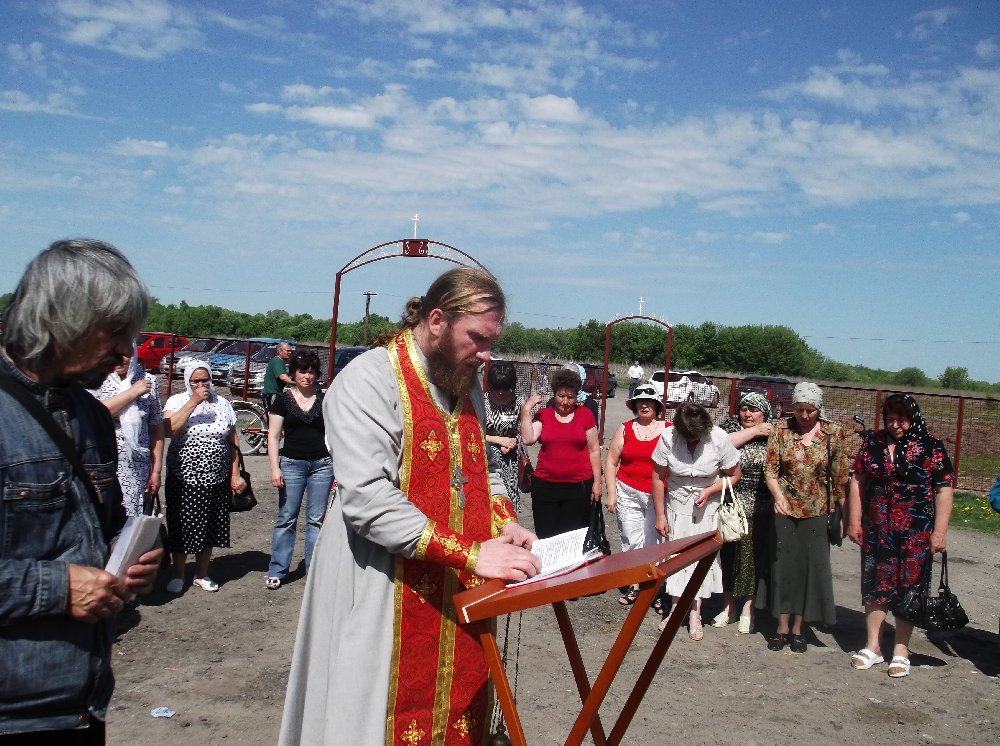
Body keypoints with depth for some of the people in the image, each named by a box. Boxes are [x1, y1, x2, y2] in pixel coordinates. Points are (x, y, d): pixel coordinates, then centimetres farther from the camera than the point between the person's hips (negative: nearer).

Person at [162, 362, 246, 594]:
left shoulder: (223, 404, 7)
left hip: (217, 479, 3)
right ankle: (178, 575, 21)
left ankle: (201, 575, 25)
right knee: (182, 527, 4)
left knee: (210, 528, 10)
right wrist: (193, 402, -20)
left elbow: (233, 442, 9)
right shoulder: (177, 401, -2)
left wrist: (235, 475, 4)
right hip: (183, 478, -3)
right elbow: (168, 429, -22)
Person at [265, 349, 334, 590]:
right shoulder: (283, 399, 2)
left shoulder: (325, 400, 6)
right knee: (286, 518, 2)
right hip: (292, 464, -1)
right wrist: (275, 468, -7)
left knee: (316, 519, 6)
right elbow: (273, 436, 1)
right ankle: (277, 571, 10)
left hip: (322, 464, 1)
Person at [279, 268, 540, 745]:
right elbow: (367, 497, -25)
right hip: (389, 602, -7)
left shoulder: (466, 387, 10)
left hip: (461, 596, 7)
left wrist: (504, 523, -1)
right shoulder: (370, 380, -15)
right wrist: (470, 553, -26)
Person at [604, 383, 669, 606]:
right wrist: (611, 493, 2)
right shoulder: (625, 430, 7)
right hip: (628, 494, 2)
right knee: (632, 541, 3)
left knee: (654, 541, -4)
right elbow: (611, 462, 8)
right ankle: (634, 586, 14)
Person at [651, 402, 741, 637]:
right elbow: (658, 478, -8)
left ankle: (695, 614, 7)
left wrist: (709, 491, -20)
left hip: (707, 506, -1)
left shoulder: (719, 438, -19)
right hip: (677, 504, 1)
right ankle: (676, 608, 13)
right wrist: (660, 515, -6)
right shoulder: (668, 437, -18)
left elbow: (734, 475, -5)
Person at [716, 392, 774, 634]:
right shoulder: (731, 425, 5)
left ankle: (747, 611, 18)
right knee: (728, 553, 7)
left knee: (754, 557, 5)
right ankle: (727, 607, 22)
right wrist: (753, 432, -12)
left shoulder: (773, 434, 3)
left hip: (758, 511, -1)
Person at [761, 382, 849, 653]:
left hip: (817, 512, 0)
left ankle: (798, 629, 17)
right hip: (785, 510, 0)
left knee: (811, 567, 3)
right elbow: (770, 468, -6)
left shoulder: (833, 433, -2)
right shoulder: (781, 429, -2)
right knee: (784, 565, 6)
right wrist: (779, 496, -22)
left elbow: (840, 477, 3)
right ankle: (783, 627, 19)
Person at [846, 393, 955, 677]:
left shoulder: (930, 447, -4)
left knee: (908, 587, 4)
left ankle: (901, 651, 14)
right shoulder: (873, 443, 5)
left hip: (915, 533, -3)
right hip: (877, 531, 3)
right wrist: (854, 521, 5)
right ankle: (873, 646, 20)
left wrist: (939, 532, -9)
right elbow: (858, 481, 9)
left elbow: (944, 489, -5)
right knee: (875, 585, 8)